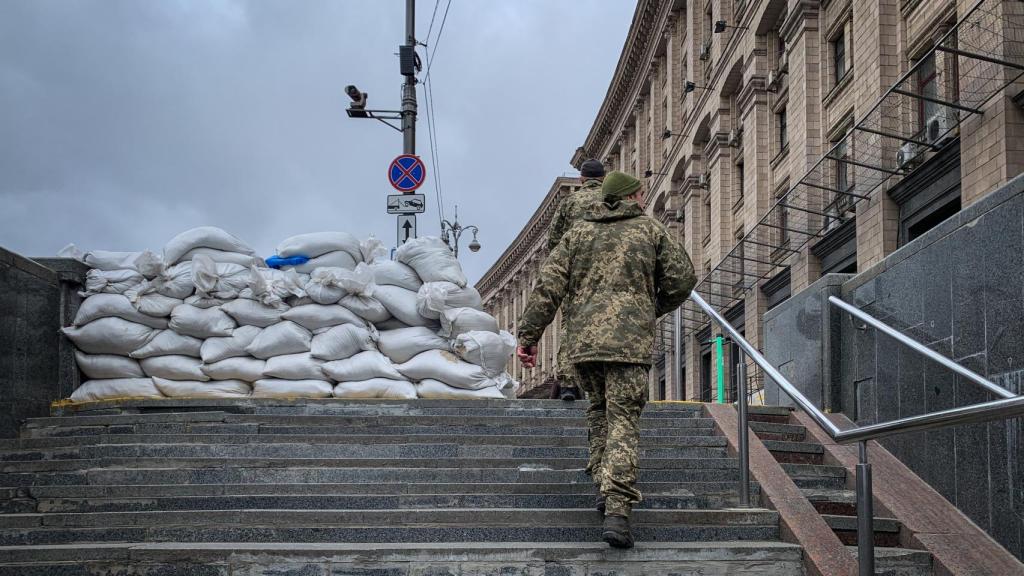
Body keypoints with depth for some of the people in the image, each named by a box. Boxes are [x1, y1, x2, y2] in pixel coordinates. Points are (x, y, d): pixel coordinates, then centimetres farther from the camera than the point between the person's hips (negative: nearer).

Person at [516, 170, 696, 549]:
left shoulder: (578, 232, 15)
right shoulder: (650, 230, 11)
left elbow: (549, 285, 5)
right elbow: (682, 280, 10)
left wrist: (528, 335, 5)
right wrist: (651, 310, 27)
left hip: (582, 339, 3)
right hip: (630, 340, -3)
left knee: (599, 409, 23)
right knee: (623, 421, -6)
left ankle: (604, 487, 16)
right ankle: (617, 508, -18)